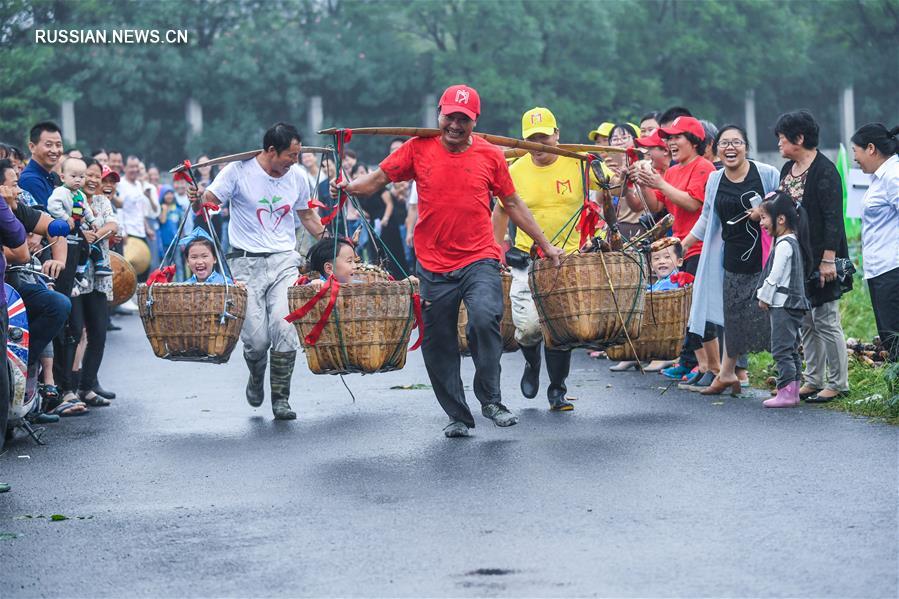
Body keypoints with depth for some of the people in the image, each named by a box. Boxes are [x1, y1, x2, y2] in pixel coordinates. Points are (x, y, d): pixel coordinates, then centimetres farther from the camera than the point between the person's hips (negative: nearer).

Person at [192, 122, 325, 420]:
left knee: (285, 328, -16)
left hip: (284, 261, 3)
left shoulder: (297, 177, 7)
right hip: (247, 263, -3)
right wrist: (197, 200, -29)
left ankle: (281, 398, -3)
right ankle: (256, 378, 28)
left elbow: (307, 215, 23)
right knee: (256, 339, -7)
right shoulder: (239, 171, -6)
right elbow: (209, 200, -6)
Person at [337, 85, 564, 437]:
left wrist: (545, 244, 14)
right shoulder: (419, 149, 1)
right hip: (434, 266, 2)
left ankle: (491, 400, -10)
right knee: (439, 343, 6)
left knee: (485, 318, -26)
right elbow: (380, 177, 3)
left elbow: (512, 203, 12)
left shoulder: (490, 156, 3)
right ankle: (457, 416, 21)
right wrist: (351, 187, -18)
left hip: (479, 259, -1)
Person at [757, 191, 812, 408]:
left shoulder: (784, 245, -15)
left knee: (781, 349, -9)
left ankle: (785, 392, -11)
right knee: (791, 350, 12)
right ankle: (793, 391, 15)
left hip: (783, 305, -10)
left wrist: (764, 298, -6)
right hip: (793, 303, 10)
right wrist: (765, 297, 17)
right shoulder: (791, 241, 15)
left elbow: (775, 276, -17)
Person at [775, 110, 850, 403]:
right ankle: (814, 380, 20)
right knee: (806, 322, 12)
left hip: (819, 258, -9)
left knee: (826, 321, -4)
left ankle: (838, 384, 4)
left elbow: (833, 218, -18)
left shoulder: (824, 171, -14)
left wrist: (828, 259, -22)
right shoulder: (788, 169, 12)